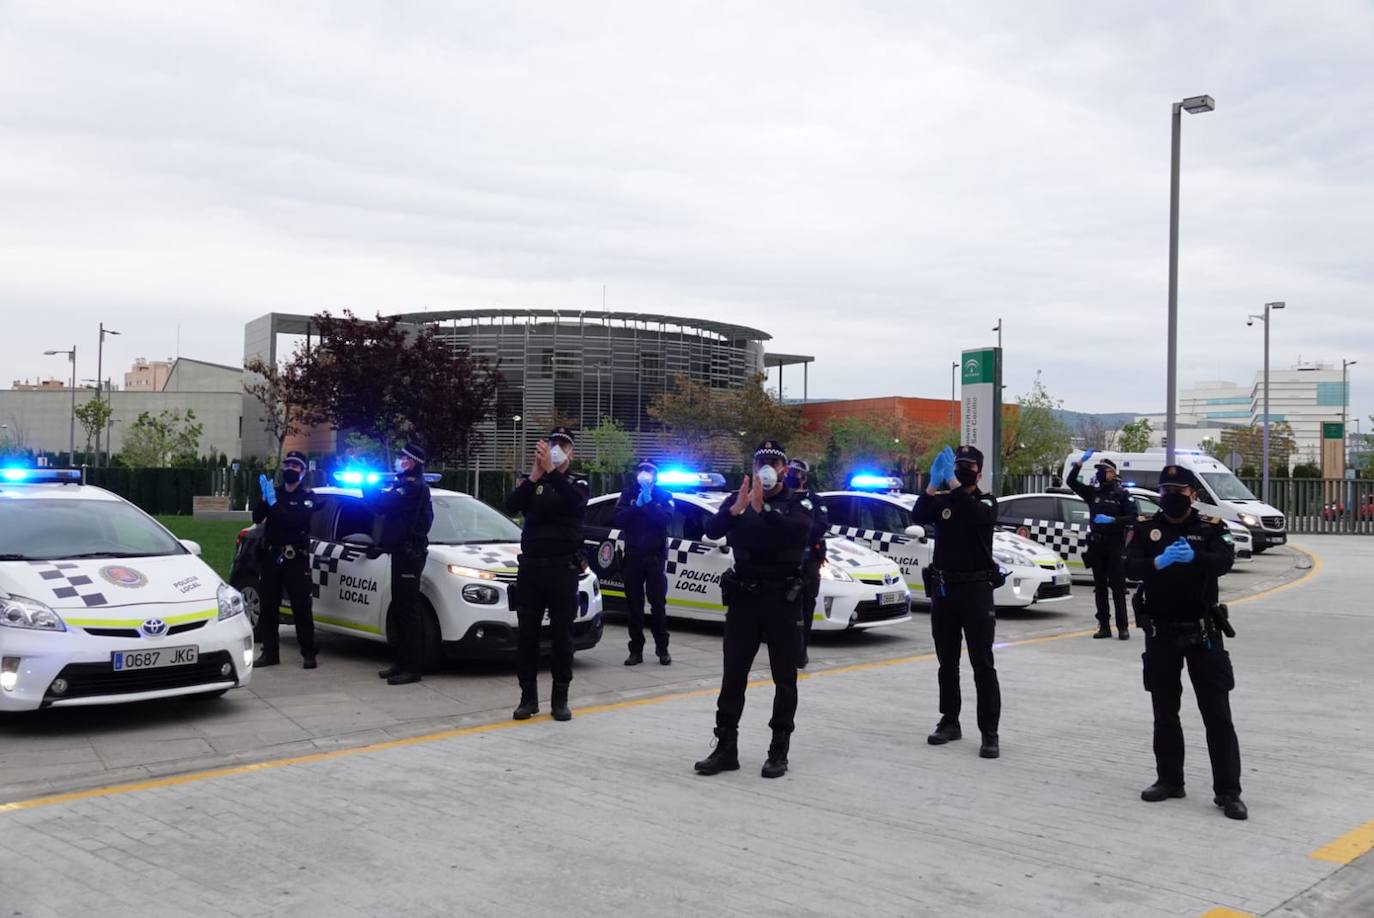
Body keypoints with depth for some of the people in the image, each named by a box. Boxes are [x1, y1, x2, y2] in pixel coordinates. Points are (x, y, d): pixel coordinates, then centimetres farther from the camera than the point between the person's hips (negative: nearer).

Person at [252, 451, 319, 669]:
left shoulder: (307, 496, 0)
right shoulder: (274, 492, 16)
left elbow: (295, 520, -17)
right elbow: (257, 517, 2)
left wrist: (274, 503, -16)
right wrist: (264, 499, -13)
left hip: (296, 559, -5)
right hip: (270, 556, 5)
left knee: (302, 607, -5)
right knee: (268, 606, 5)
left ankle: (308, 654, 0)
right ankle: (270, 652, 12)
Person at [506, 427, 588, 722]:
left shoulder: (577, 484, 7)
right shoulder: (531, 483, 11)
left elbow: (575, 500, -18)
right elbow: (511, 506, -9)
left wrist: (551, 470, -27)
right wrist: (535, 474, -21)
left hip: (563, 569, -1)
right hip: (530, 567, 2)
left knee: (562, 636, 1)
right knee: (526, 634, 1)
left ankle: (560, 699, 10)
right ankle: (528, 697, 11)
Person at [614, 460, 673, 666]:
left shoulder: (663, 496, 6)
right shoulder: (628, 493, 9)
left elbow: (667, 519, -11)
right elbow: (619, 519, -4)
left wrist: (649, 502, -17)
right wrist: (637, 505, -15)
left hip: (655, 556, -2)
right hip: (633, 555, 2)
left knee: (658, 603, -3)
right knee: (634, 606, 3)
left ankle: (662, 648, 7)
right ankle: (636, 650, 7)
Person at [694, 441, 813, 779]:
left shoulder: (799, 503, 1)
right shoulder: (738, 500, 8)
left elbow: (800, 530, -22)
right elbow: (711, 529, -8)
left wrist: (762, 509, -32)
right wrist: (736, 509, -26)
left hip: (782, 598, -2)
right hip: (743, 596, 2)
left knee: (784, 678, 3)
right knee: (733, 675, 3)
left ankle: (779, 751, 12)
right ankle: (726, 748, 9)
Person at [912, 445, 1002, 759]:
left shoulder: (987, 501, 0)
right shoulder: (942, 501, 8)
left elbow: (976, 515, -24)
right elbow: (917, 517, -13)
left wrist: (952, 482, -29)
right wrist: (933, 483, -25)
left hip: (976, 590, -4)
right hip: (943, 589, 4)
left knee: (983, 665, -5)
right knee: (947, 664, 12)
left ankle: (989, 733, -3)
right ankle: (950, 722, 23)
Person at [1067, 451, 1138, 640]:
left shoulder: (1122, 494, 0)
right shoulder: (1093, 492, 11)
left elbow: (1133, 517, -8)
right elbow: (1071, 481, 7)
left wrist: (1112, 520, -19)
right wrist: (1081, 461, -3)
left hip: (1115, 545, -5)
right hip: (1096, 545, 5)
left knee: (1118, 588, -5)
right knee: (1100, 588, 6)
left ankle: (1122, 627, -2)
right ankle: (1104, 626, 12)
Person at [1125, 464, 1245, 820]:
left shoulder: (1210, 528, -1)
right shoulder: (1146, 528, 2)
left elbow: (1224, 561, -20)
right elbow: (1130, 567, -12)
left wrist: (1194, 557, -40)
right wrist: (1158, 562, -33)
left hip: (1203, 633, -2)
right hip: (1160, 633, 2)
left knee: (1217, 714, -2)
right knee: (1165, 714, 12)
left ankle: (1227, 791, 3)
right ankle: (1169, 780, 25)